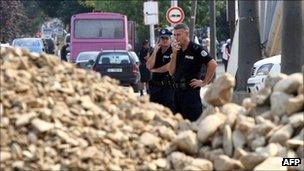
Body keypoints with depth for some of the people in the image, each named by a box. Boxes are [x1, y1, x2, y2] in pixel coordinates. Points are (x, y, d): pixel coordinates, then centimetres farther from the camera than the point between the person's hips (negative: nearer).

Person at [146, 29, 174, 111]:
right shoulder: (156, 51, 13)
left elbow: (168, 67, -15)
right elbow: (149, 66, 1)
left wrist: (154, 70, 0)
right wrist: (155, 52, -6)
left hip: (168, 87, -6)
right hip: (155, 85, 6)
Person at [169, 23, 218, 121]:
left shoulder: (196, 49, -8)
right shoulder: (177, 51, 12)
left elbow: (213, 64, -16)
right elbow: (172, 72, 6)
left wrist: (204, 82, -13)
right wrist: (174, 54, -4)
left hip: (191, 91, -7)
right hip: (177, 91, 7)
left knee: (193, 122, -7)